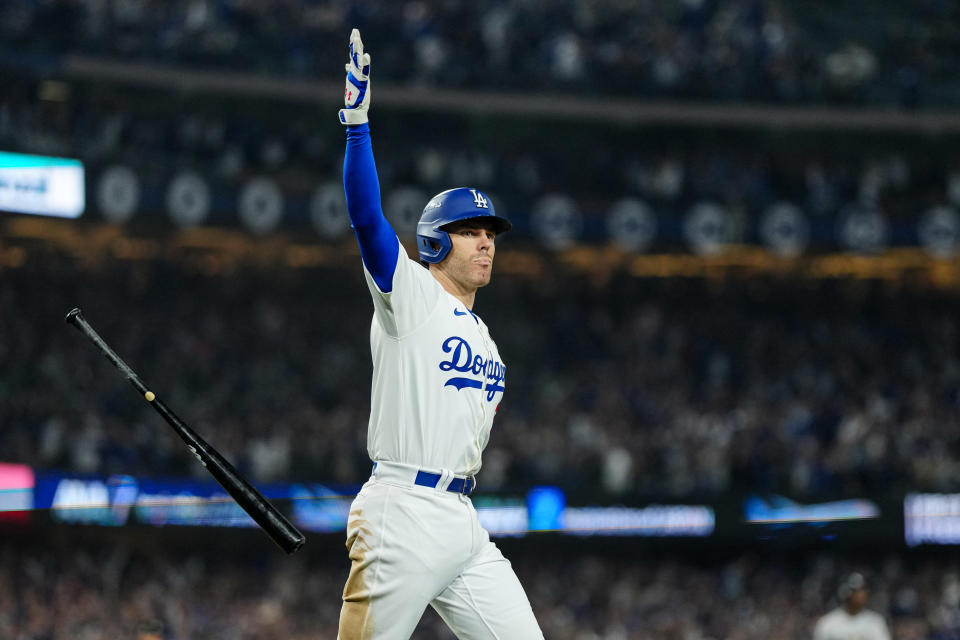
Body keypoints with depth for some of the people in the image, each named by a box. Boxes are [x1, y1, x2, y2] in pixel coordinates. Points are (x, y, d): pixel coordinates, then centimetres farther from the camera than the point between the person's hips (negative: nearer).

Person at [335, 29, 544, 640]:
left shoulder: (484, 339, 21)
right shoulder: (410, 295, -1)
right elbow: (367, 216, -16)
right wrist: (358, 119, -25)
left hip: (463, 522, 8)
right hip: (401, 517, -8)